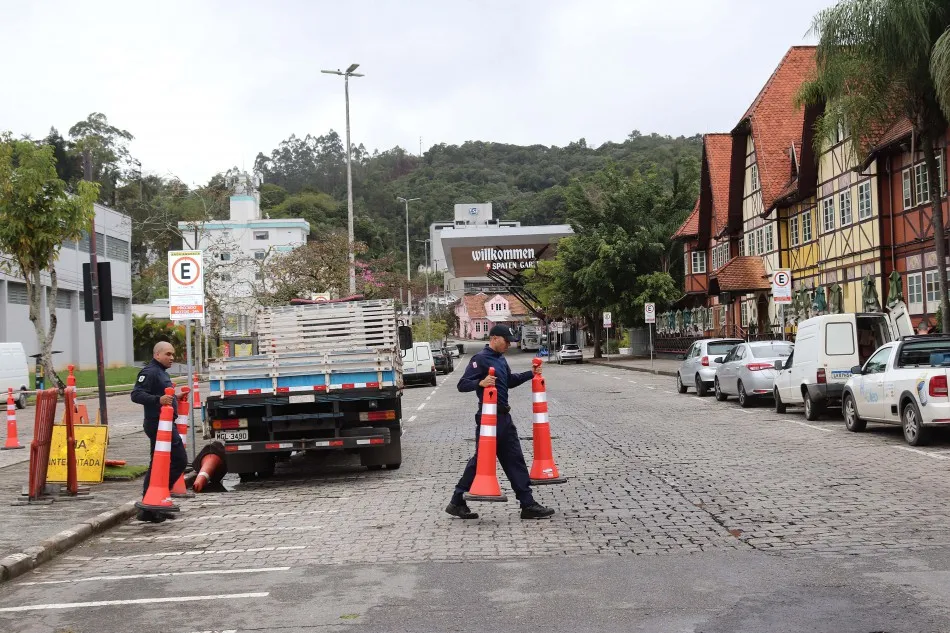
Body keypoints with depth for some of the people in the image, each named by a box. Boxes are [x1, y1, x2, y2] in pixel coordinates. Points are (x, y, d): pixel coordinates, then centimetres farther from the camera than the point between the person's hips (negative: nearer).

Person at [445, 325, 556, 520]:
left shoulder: (501, 359, 15)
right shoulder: (480, 359, -12)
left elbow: (510, 381, 29)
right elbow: (462, 384, -17)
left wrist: (530, 374, 20)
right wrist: (480, 383, -35)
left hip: (504, 416, 9)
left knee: (514, 459, 7)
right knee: (480, 460, -2)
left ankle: (527, 504, 10)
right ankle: (457, 502, 9)